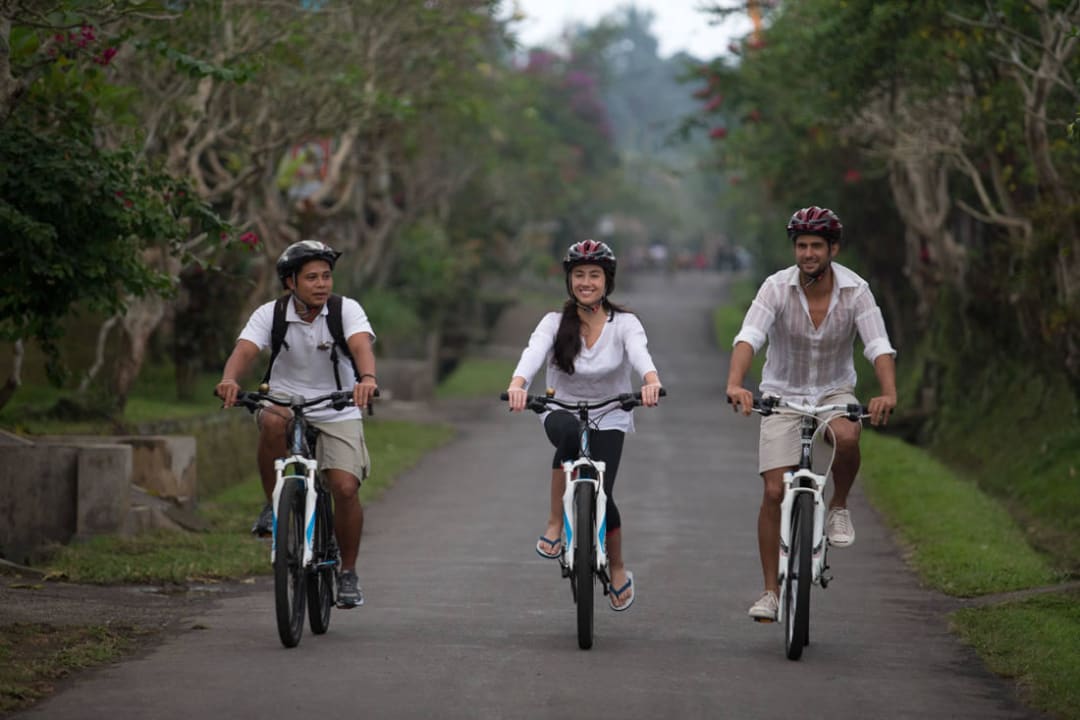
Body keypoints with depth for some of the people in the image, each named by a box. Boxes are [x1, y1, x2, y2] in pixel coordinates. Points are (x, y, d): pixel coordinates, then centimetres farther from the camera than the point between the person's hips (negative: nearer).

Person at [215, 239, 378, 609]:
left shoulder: (347, 310, -12)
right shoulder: (270, 314, -9)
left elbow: (362, 346, -30)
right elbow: (244, 350, -24)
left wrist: (367, 378, -53)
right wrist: (229, 379, -47)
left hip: (337, 414, 0)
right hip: (286, 402, 0)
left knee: (345, 488, -16)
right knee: (272, 422, -36)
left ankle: (348, 573, 6)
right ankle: (273, 506, -15)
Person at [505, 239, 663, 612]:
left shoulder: (624, 323, -8)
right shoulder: (555, 323, -7)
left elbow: (639, 353, -29)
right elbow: (534, 352, -26)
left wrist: (651, 381, -52)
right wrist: (517, 384, -48)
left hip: (610, 418, 1)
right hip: (562, 412, 0)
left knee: (600, 493, -17)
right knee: (570, 433, -38)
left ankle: (618, 570, 12)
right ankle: (555, 522, -24)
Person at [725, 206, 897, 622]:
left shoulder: (855, 291, -14)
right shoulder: (777, 287, -17)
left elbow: (879, 347, -23)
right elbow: (748, 338, -30)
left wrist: (889, 394, -43)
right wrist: (735, 385, -48)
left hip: (834, 392, 0)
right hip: (782, 395, 0)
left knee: (847, 437, -35)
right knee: (775, 491, -10)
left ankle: (839, 507, -5)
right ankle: (771, 591, 1)